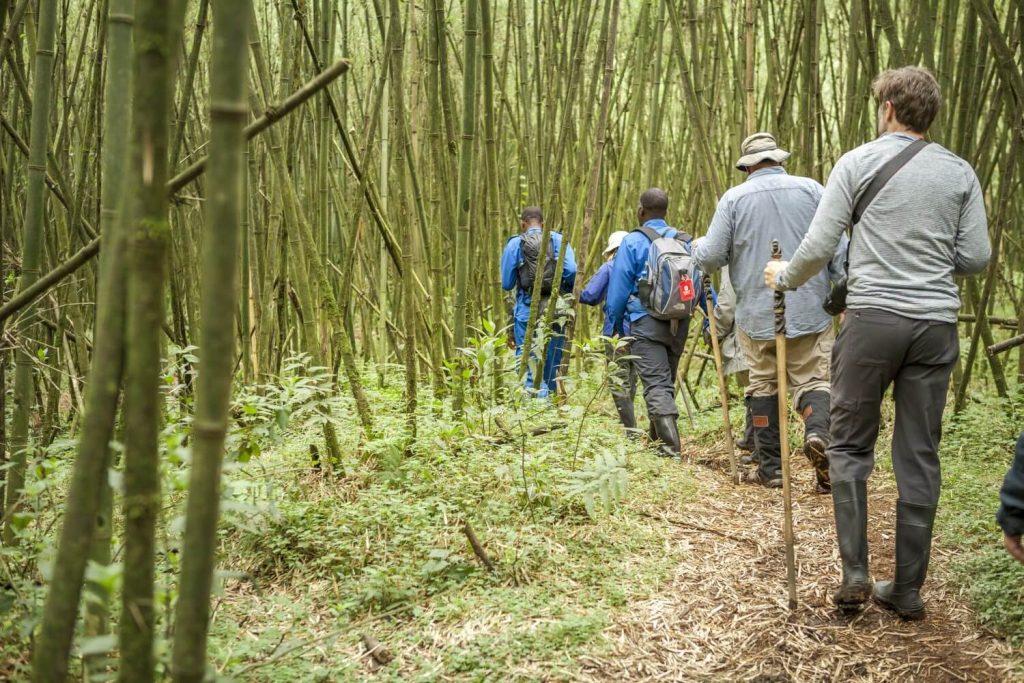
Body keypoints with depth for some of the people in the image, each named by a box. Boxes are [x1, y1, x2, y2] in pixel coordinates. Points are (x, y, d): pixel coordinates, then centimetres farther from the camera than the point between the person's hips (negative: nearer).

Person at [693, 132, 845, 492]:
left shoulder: (734, 198, -1)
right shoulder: (811, 189, 1)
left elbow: (711, 257, -1)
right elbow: (838, 247, -2)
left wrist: (698, 245, 21)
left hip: (756, 313, 0)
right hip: (810, 311, 0)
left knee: (763, 385, 12)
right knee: (814, 380, 5)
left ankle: (770, 467, 14)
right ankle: (818, 431, -25)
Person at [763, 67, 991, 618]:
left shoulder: (858, 163, -1)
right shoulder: (960, 172, 6)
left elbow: (819, 246, -5)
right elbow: (976, 258, 4)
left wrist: (783, 277, 14)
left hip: (872, 317, -3)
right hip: (936, 325, 3)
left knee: (850, 445, 10)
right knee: (919, 456, 8)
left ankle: (854, 573, 4)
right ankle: (908, 588, 14)